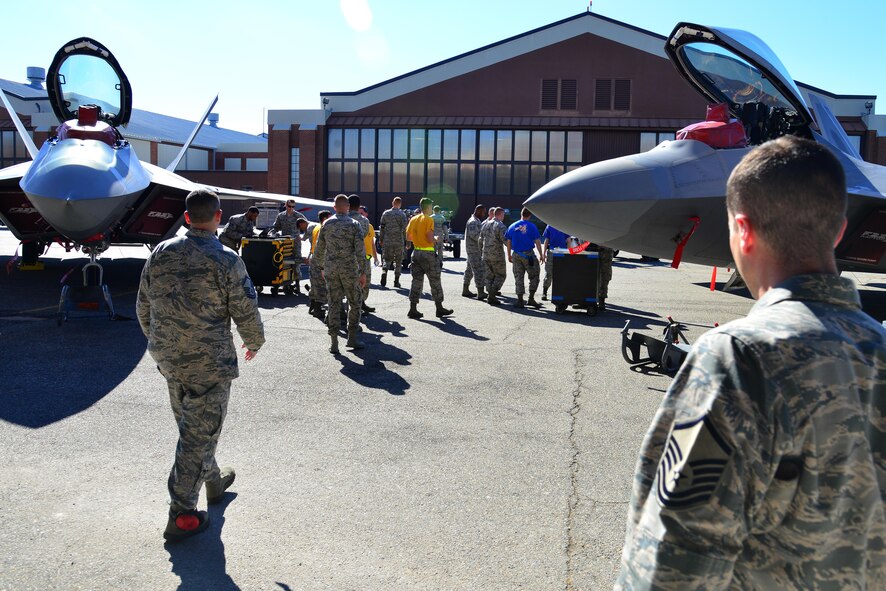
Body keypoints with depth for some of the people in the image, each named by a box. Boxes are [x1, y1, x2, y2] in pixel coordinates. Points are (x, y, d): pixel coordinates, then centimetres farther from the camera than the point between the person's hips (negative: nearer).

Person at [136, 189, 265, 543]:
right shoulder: (226, 260, -15)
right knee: (200, 434, 4)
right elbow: (246, 312, -11)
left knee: (190, 428, 23)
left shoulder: (161, 253, 1)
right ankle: (181, 516, 9)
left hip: (168, 360, 6)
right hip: (209, 363, -6)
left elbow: (143, 307, 8)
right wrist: (254, 342, 9)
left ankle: (213, 481, 44)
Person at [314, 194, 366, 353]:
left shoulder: (326, 224, 4)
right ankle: (352, 338, 14)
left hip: (330, 270, 3)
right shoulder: (354, 224, -5)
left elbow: (318, 251, 7)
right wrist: (363, 272, -5)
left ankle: (334, 343, 3)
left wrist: (322, 267, 20)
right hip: (350, 269, -3)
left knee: (334, 304, 6)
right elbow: (360, 251, -11)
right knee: (354, 304, 12)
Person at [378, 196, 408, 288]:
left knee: (386, 259, 11)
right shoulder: (402, 214, -5)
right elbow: (405, 229, -8)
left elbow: (382, 228, 7)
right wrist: (406, 242, -3)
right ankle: (396, 281, 8)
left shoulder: (386, 213, 4)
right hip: (399, 241, -2)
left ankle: (384, 273, -15)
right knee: (398, 261, 7)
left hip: (387, 241, 2)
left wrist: (380, 239, 15)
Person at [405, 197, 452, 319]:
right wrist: (437, 238, 1)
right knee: (435, 282, 5)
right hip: (428, 253, -6)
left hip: (416, 253, 6)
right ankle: (439, 308, 12)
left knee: (417, 281, 8)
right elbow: (430, 239, -19)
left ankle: (413, 309, 5)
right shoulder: (428, 219, -13)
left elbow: (408, 237, 11)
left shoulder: (413, 219, 8)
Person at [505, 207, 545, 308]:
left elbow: (508, 242, 9)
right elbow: (537, 241, -6)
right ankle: (531, 298, 3)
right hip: (528, 254, -4)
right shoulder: (531, 226, -4)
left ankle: (520, 300, 8)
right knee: (534, 275, 8)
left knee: (518, 277, 8)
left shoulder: (512, 226, 7)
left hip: (516, 255, 4)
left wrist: (509, 255, 18)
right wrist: (541, 255, 0)